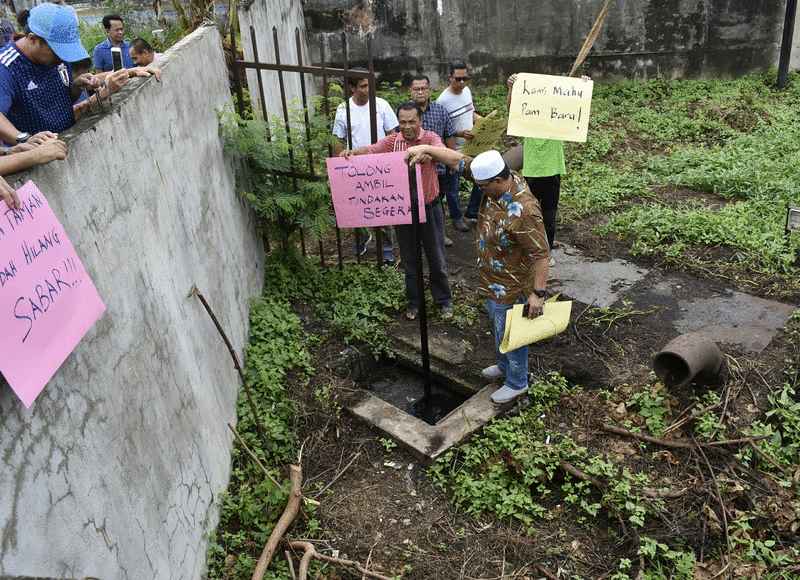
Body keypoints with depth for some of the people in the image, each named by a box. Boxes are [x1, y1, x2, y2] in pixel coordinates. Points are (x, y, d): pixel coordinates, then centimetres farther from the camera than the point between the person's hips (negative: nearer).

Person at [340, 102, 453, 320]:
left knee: (436, 257, 11)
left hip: (428, 208, -2)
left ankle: (444, 300, 29)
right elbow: (370, 150, -15)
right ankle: (414, 301, 33)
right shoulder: (392, 141, -2)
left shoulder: (431, 138, -11)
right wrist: (352, 152, -37)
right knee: (409, 259, 16)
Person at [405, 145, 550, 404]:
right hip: (491, 279, 9)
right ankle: (504, 366, 52)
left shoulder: (524, 210, -35)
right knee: (497, 327, 28)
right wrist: (426, 149, -13)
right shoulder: (496, 181, -12)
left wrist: (538, 293, -28)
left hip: (510, 287, -9)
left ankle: (516, 383, 35)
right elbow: (460, 160, -5)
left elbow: (541, 254, -30)